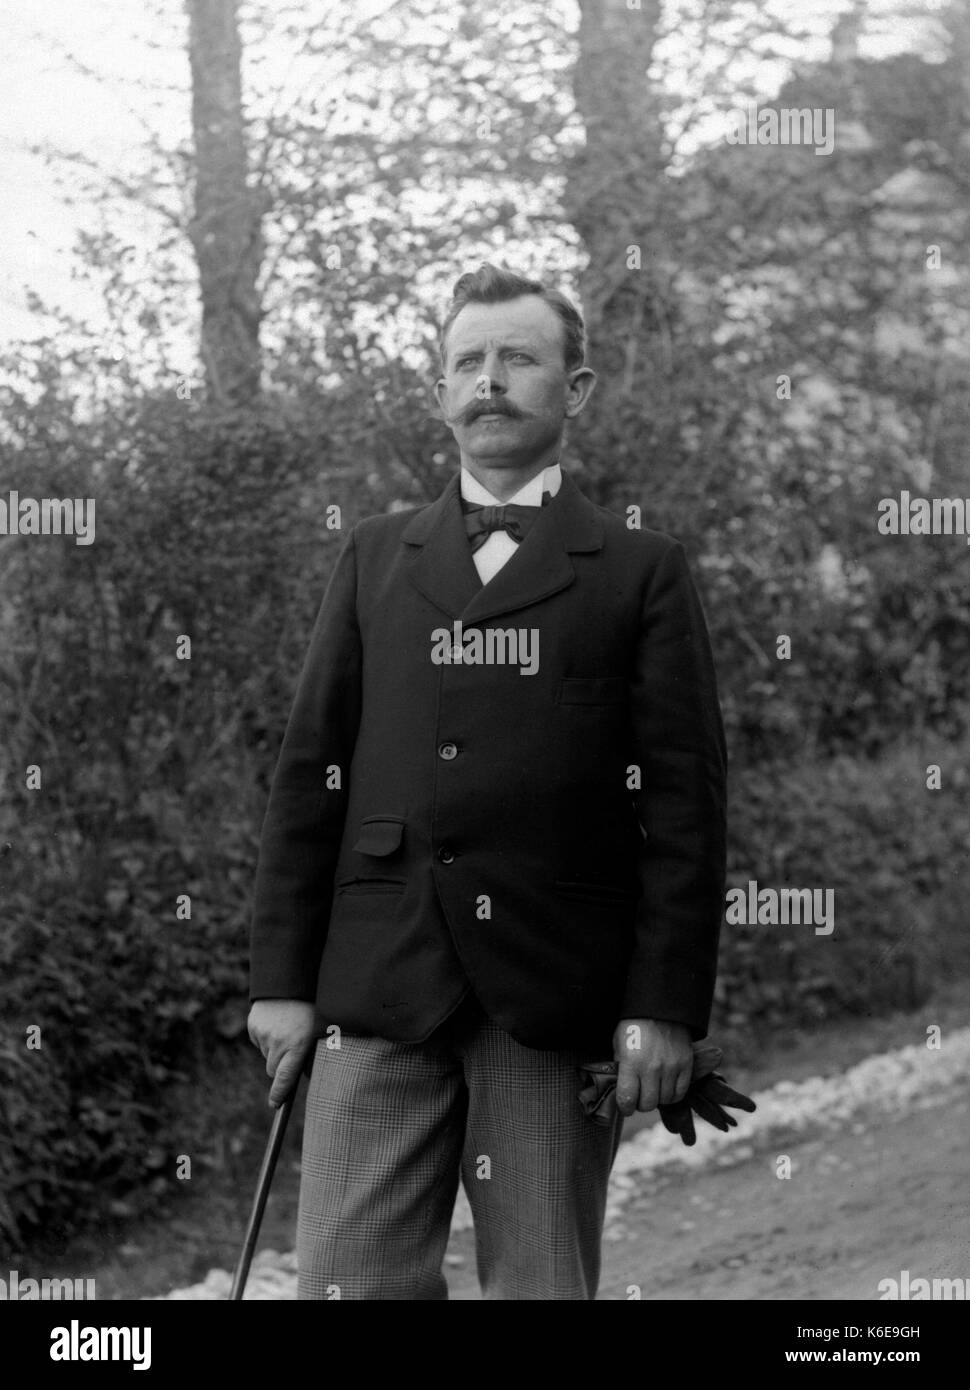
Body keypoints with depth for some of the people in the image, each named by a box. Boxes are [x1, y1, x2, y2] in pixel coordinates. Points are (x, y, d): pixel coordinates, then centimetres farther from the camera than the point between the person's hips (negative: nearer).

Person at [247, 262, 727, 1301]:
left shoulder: (639, 571, 8)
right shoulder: (375, 559, 17)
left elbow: (685, 799, 1)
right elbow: (309, 772, 13)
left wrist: (666, 1006, -7)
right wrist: (281, 977, 5)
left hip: (559, 992, -2)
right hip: (380, 984, 2)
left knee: (543, 1289, 2)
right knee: (347, 1284, -5)